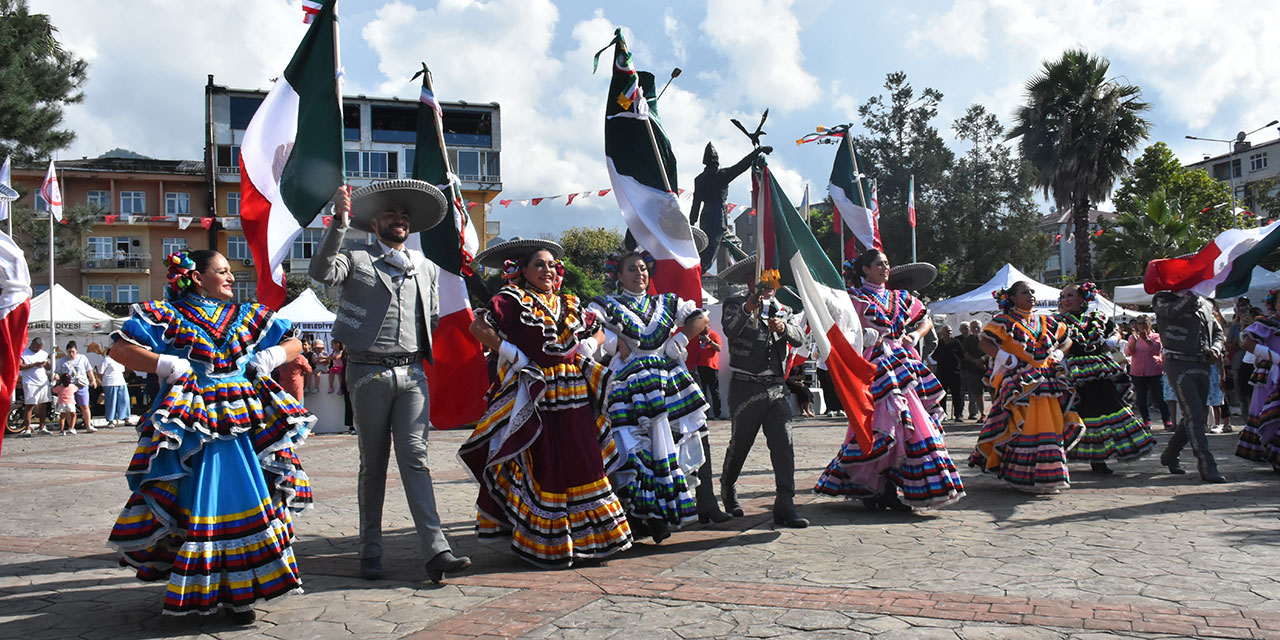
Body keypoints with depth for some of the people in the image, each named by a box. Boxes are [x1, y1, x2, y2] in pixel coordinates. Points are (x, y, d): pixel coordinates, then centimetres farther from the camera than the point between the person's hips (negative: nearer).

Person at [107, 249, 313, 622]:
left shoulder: (248, 317, 15)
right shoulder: (168, 316, 3)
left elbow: (293, 344, 22)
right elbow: (120, 348, -5)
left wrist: (270, 357, 3)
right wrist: (167, 365, -14)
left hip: (246, 427, 4)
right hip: (192, 430, -4)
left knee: (246, 504, 2)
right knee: (197, 506, -3)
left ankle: (239, 592, 12)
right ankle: (198, 591, 11)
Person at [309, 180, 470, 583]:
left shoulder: (425, 268, 19)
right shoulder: (357, 259, 6)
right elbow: (321, 272, -14)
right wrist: (339, 223, -21)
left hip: (413, 372, 2)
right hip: (369, 372, -2)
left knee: (415, 458, -6)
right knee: (373, 465, 5)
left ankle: (436, 551, -12)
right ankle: (370, 552, 16)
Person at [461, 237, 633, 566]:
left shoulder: (569, 305, 17)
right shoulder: (512, 300, -1)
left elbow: (598, 329, 30)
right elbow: (478, 326, -12)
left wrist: (587, 348, 11)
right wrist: (509, 352, -13)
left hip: (574, 397, 6)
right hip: (535, 397, -5)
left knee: (583, 463, 5)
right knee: (543, 468, -3)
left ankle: (588, 537, 15)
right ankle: (545, 544, 6)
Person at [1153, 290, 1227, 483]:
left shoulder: (1205, 305, 17)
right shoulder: (1163, 301, -2)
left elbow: (1217, 331, 23)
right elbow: (1174, 311, -25)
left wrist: (1215, 349, 4)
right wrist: (1193, 293, -29)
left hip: (1202, 366, 7)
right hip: (1178, 365, -7)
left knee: (1194, 416, 12)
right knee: (1194, 416, -13)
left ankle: (1170, 456, 30)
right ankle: (1207, 467, -13)